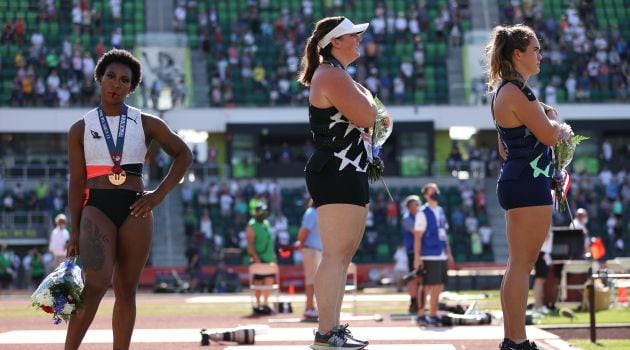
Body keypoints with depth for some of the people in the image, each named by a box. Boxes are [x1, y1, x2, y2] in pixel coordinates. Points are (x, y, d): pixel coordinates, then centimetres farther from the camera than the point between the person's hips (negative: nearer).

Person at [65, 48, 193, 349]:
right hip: (96, 207, -2)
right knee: (97, 283, -22)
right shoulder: (81, 129, 8)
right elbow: (76, 182, 6)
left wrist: (159, 194, 3)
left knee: (126, 290, 3)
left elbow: (184, 155, 14)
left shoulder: (146, 124, 9)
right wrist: (75, 231, -1)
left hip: (135, 210, 2)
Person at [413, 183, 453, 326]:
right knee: (427, 286, -5)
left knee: (439, 286, 9)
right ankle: (421, 315, 1)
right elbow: (417, 236, -11)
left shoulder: (440, 211, 15)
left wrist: (448, 253, 16)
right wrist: (417, 258, -16)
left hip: (441, 256, 7)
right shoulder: (423, 213, -7)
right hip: (429, 256, -7)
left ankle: (433, 315, 17)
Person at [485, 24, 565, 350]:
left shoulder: (504, 92, 17)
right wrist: (554, 118, 3)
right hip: (529, 183, -11)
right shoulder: (517, 92, -14)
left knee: (518, 265, 12)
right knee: (521, 265, -8)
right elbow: (549, 134, -17)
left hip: (516, 181, 11)